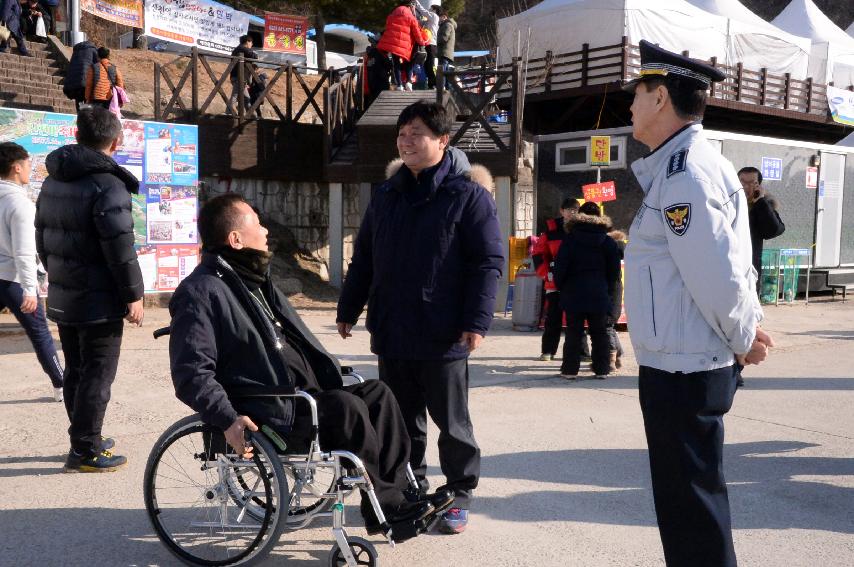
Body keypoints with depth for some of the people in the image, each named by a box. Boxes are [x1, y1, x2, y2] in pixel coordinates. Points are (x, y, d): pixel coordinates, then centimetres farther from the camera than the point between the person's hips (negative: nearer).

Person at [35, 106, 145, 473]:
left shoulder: (53, 181, 10)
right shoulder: (107, 184, -18)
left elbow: (42, 237, 18)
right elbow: (120, 248, -21)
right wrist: (133, 295, -12)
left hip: (62, 297, 8)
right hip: (99, 301, -8)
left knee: (75, 370, 17)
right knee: (98, 374, 0)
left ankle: (85, 439, 29)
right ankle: (85, 452, 5)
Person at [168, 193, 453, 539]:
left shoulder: (253, 280, 20)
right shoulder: (201, 292, -11)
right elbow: (191, 372, -20)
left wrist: (328, 376, 23)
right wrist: (228, 419, -30)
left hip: (302, 394, 10)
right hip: (264, 414, -10)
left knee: (377, 393, -3)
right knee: (347, 408, -26)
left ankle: (401, 494, -4)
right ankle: (384, 505, -12)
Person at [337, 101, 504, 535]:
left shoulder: (468, 195, -5)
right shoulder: (386, 195, 12)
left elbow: (489, 261, -10)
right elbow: (364, 259, 17)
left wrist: (476, 322, -17)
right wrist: (349, 309, 14)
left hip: (443, 337, -5)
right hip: (391, 334, 5)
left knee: (451, 423, 7)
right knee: (401, 419, 15)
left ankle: (458, 496, 23)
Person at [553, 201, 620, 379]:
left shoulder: (570, 239, -3)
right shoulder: (609, 242, 4)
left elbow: (560, 267, -7)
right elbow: (614, 271, 5)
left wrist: (561, 287, 6)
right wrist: (609, 292, 12)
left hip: (574, 294, -1)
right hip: (600, 296, 2)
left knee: (573, 333, 4)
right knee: (599, 333, 9)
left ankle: (570, 369, 4)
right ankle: (601, 369, 11)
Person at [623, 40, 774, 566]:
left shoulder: (684, 172, -18)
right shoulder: (690, 164, 14)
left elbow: (717, 276, -22)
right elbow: (731, 264, 17)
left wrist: (743, 337, -7)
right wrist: (750, 330, 10)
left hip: (682, 369, -10)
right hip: (689, 363, 10)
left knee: (691, 507, 2)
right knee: (689, 497, 20)